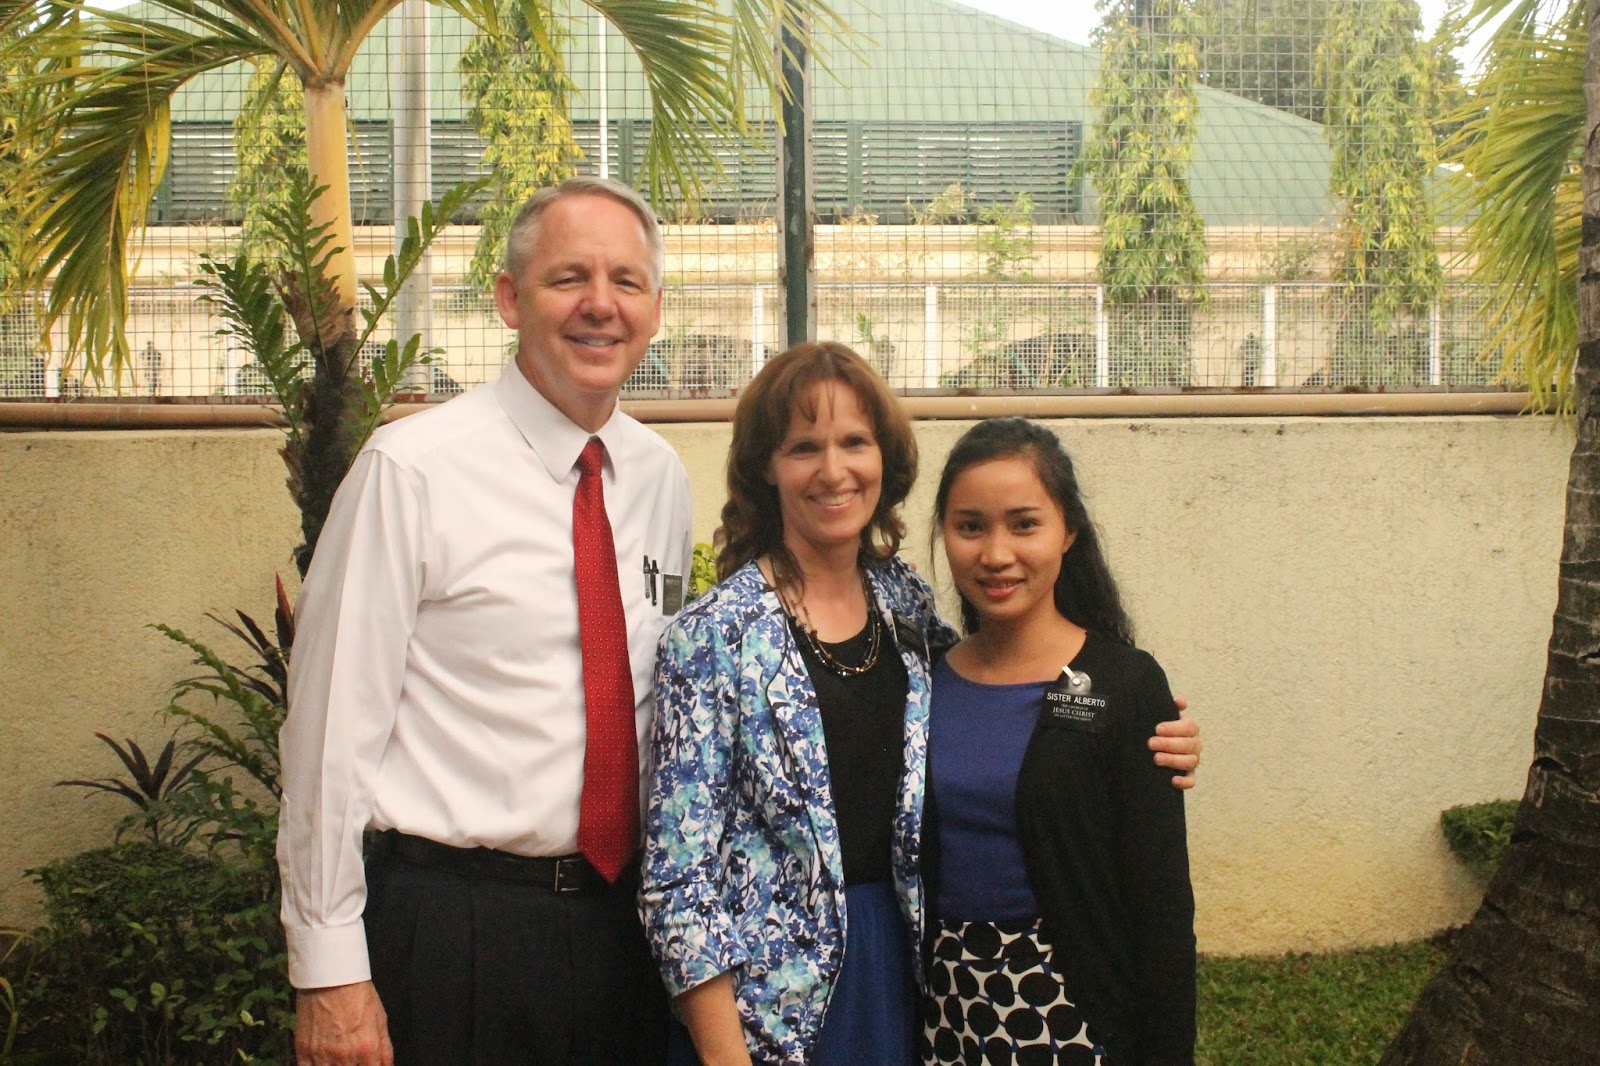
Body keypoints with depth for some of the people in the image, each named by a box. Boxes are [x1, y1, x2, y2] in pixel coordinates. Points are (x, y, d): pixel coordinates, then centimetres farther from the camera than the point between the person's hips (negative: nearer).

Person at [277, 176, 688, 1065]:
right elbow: (332, 722, -11)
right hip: (450, 924, -5)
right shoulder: (413, 469, -12)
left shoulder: (662, 478, 6)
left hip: (622, 917, 5)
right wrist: (329, 969, -11)